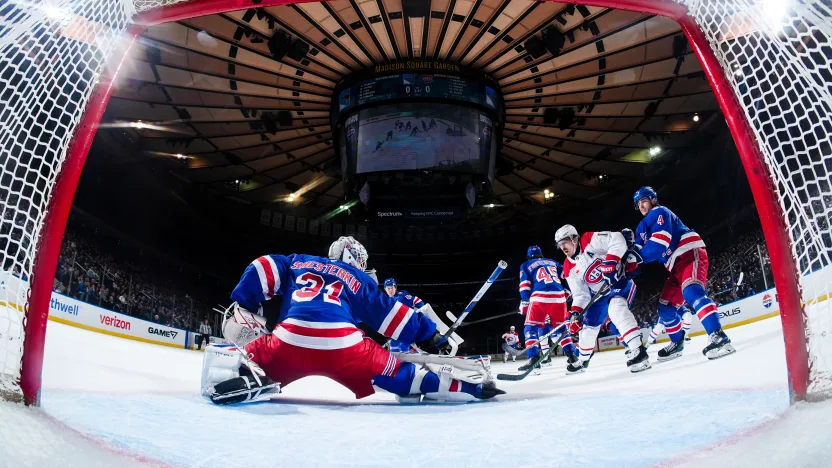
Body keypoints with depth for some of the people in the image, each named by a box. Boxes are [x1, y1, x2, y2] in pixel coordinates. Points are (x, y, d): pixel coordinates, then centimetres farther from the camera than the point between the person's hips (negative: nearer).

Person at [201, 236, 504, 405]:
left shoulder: (297, 262, 32)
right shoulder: (360, 280, 27)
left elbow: (261, 270, 21)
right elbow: (393, 314, 24)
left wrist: (241, 309, 27)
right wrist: (431, 337, 32)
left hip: (290, 343, 1)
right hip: (343, 348, -1)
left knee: (250, 357, 24)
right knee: (398, 373, 15)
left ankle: (237, 370, -12)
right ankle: (466, 389, 11)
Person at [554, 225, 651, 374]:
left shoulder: (591, 240, -20)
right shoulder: (570, 269, -4)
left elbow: (617, 240, -30)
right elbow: (580, 294, -5)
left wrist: (610, 262, -39)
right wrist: (575, 314, -21)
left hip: (620, 282, -7)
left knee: (616, 309, -35)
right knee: (588, 325, 13)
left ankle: (637, 350, -38)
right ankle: (583, 360, 34)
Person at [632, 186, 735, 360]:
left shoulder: (660, 212, -6)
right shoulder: (642, 228, 22)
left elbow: (660, 242, -21)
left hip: (691, 254, -10)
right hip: (676, 267, 10)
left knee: (691, 291, -34)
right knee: (665, 307, 10)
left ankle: (718, 336, -43)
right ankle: (677, 342, 26)